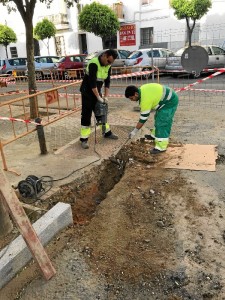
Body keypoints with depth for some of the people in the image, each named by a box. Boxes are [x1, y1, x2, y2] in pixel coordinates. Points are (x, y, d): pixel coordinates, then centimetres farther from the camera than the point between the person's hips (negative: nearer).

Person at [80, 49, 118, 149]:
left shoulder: (108, 66, -1)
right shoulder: (94, 63, -24)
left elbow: (107, 81, 1)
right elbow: (92, 82, -29)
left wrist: (106, 96, -7)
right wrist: (98, 97, -27)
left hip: (97, 91, 7)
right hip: (87, 91, -7)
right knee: (86, 115, -7)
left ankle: (107, 132, 28)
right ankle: (84, 139, -1)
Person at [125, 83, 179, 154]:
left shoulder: (145, 99, -29)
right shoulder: (141, 90, -2)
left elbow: (143, 118, -23)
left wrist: (134, 131, -15)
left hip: (170, 101, -10)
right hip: (168, 98, 10)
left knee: (162, 123, -12)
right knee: (158, 118, 22)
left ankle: (161, 147, -8)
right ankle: (155, 135, 40)